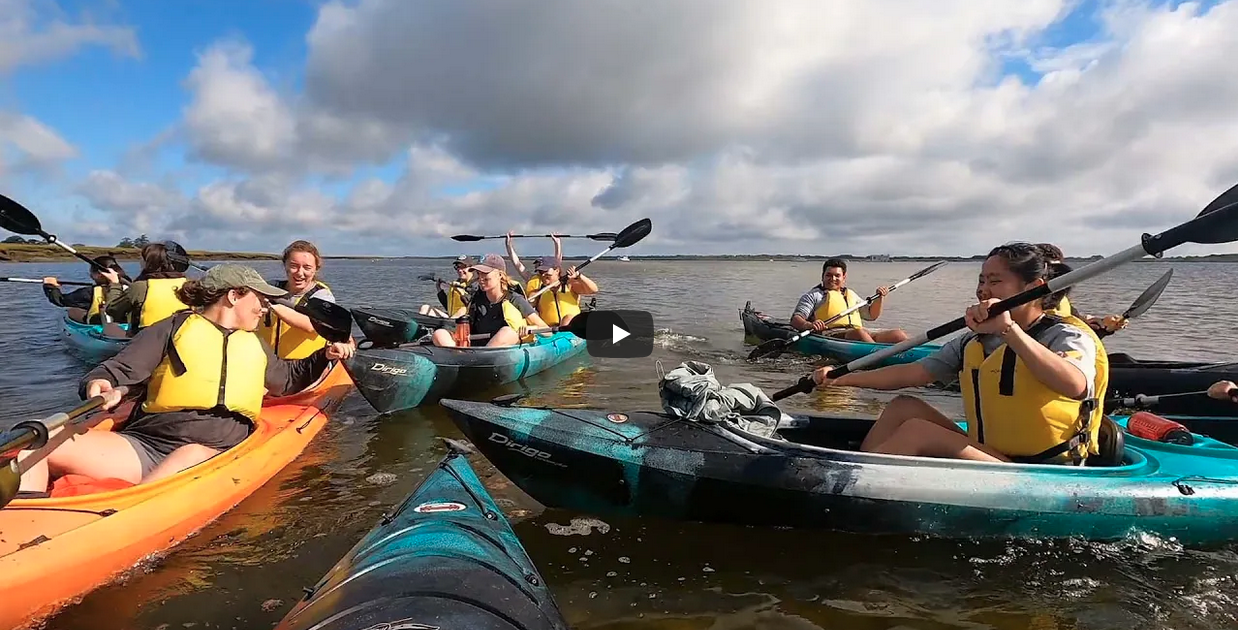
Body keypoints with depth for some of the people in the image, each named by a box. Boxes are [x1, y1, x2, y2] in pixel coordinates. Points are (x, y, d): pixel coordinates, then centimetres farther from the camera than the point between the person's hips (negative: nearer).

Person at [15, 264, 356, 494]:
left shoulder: (254, 345, 26)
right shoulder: (176, 326, 12)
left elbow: (289, 378, 40)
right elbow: (119, 370, 4)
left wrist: (324, 356, 24)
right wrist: (102, 386, -19)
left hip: (215, 452, 1)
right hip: (142, 443, -1)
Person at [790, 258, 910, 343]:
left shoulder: (850, 294, 33)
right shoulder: (813, 295, 13)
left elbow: (871, 315, 35)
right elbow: (795, 319, 0)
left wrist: (879, 298, 17)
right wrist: (808, 325, -23)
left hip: (860, 335, 6)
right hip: (832, 335, -6)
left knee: (898, 334, -13)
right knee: (860, 333, -37)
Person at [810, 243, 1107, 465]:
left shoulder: (1067, 336, -8)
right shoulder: (971, 343, 10)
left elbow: (1074, 385, -32)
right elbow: (912, 373, 4)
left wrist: (1009, 330, -38)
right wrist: (846, 378, -4)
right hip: (986, 459, 7)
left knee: (916, 431, -23)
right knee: (904, 406, -5)